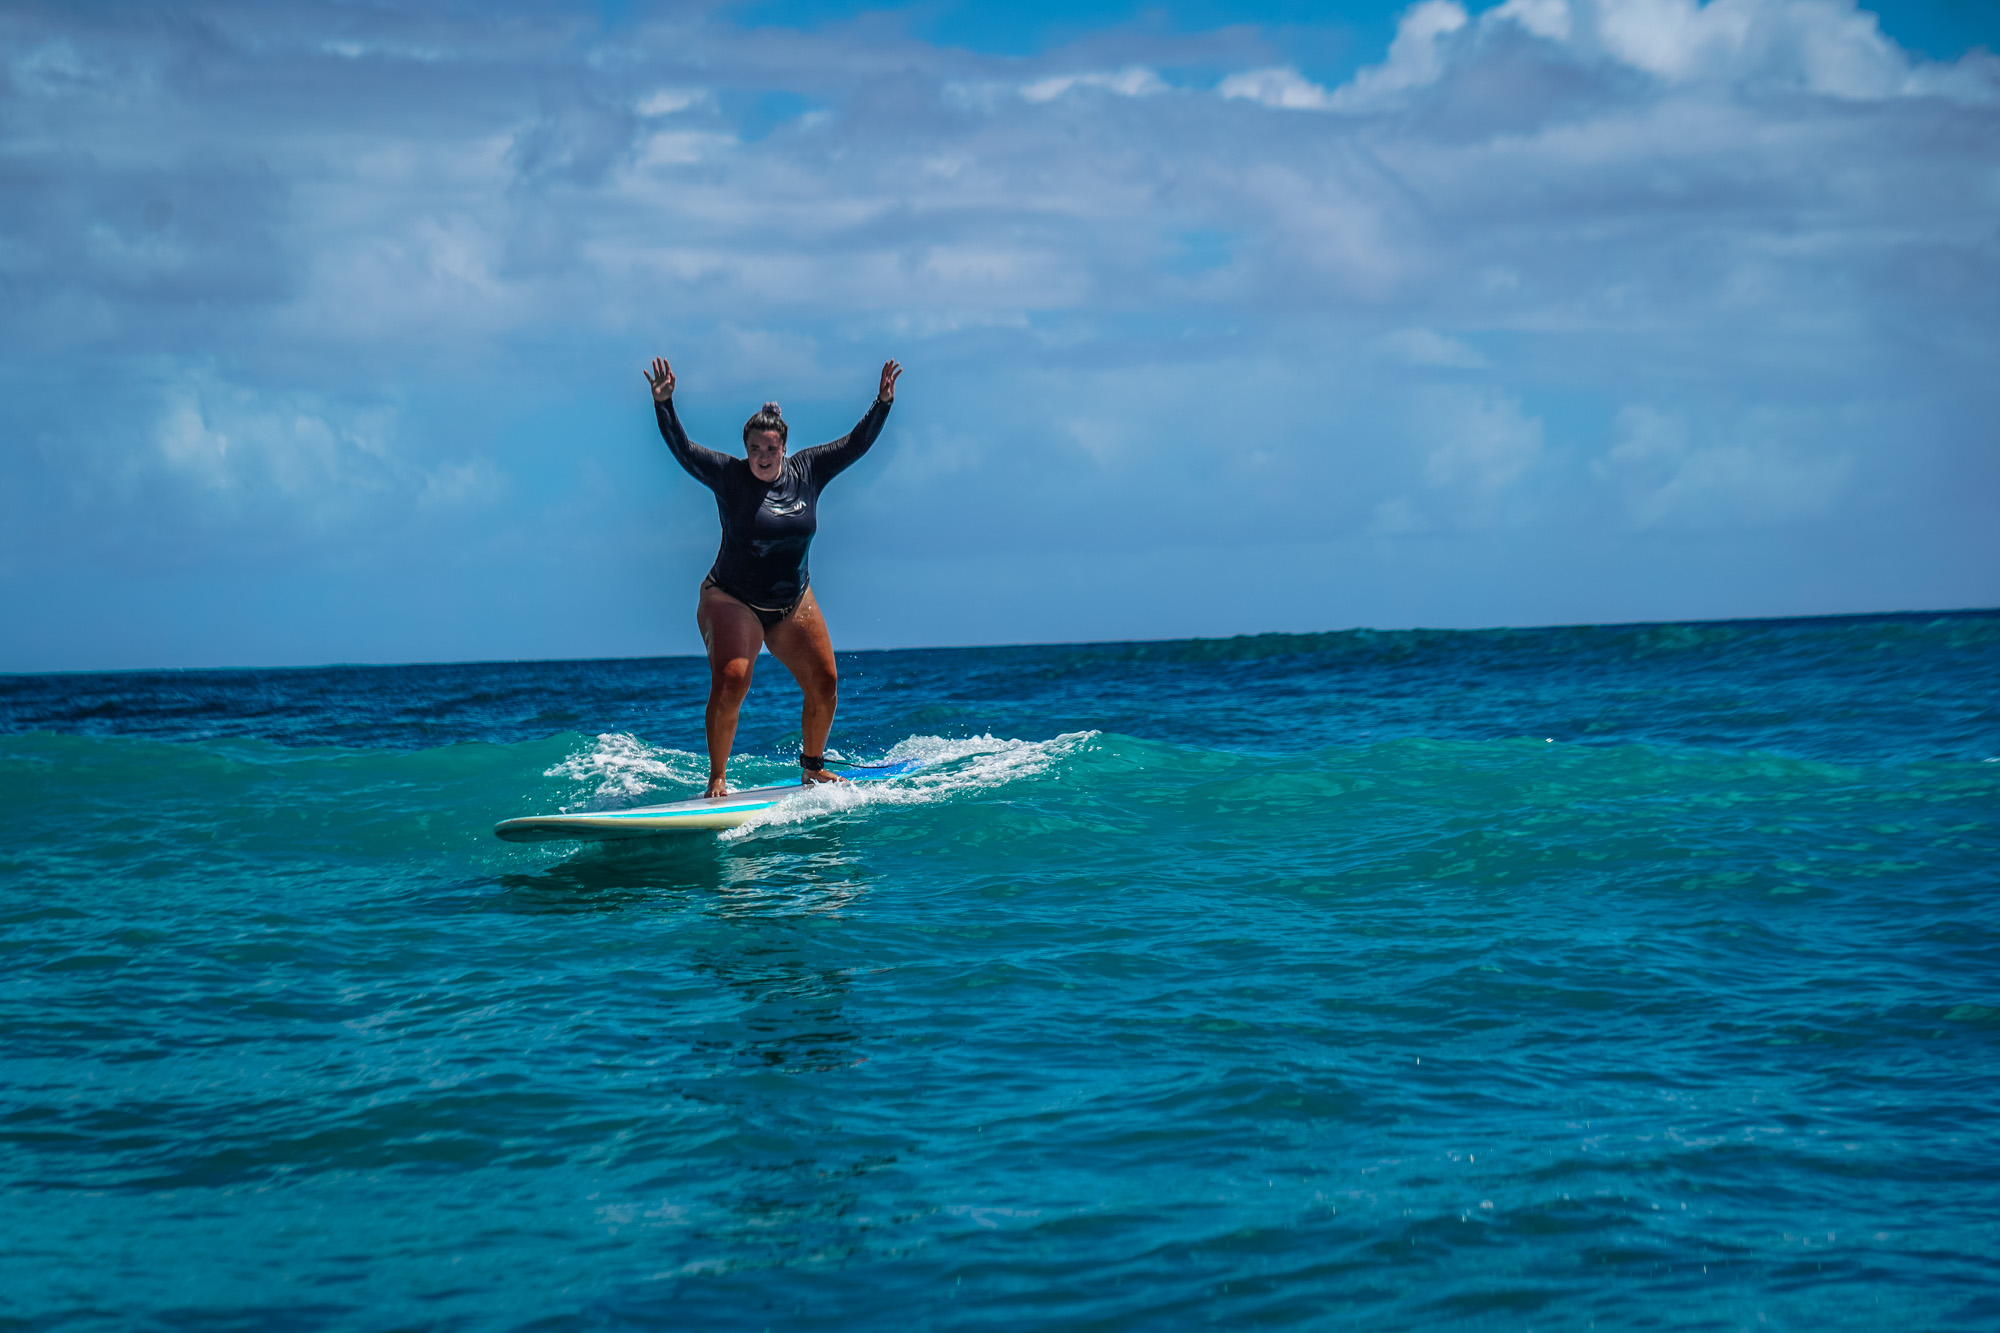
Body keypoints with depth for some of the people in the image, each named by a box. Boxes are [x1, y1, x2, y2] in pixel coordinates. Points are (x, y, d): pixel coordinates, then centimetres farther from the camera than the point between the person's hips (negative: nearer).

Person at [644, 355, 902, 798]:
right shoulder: (728, 476, -11)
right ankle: (717, 779, -16)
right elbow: (682, 450, -20)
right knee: (730, 681, -25)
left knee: (824, 686, 1)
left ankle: (812, 767, 24)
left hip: (792, 603, 5)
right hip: (732, 602, -5)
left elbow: (856, 444, 2)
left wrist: (883, 403, -8)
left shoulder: (807, 472, 0)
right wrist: (663, 404, -33)